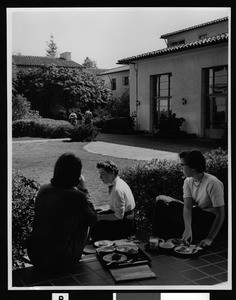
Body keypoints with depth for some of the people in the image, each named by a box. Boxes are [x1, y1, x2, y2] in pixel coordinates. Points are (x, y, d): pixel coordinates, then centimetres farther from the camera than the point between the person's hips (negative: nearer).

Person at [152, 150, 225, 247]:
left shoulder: (213, 183, -24)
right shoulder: (188, 181, -4)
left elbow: (221, 214, -22)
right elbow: (187, 207, -15)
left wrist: (210, 239, -27)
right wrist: (188, 228, -34)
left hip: (210, 219, -7)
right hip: (195, 213, 7)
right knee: (161, 203, -8)